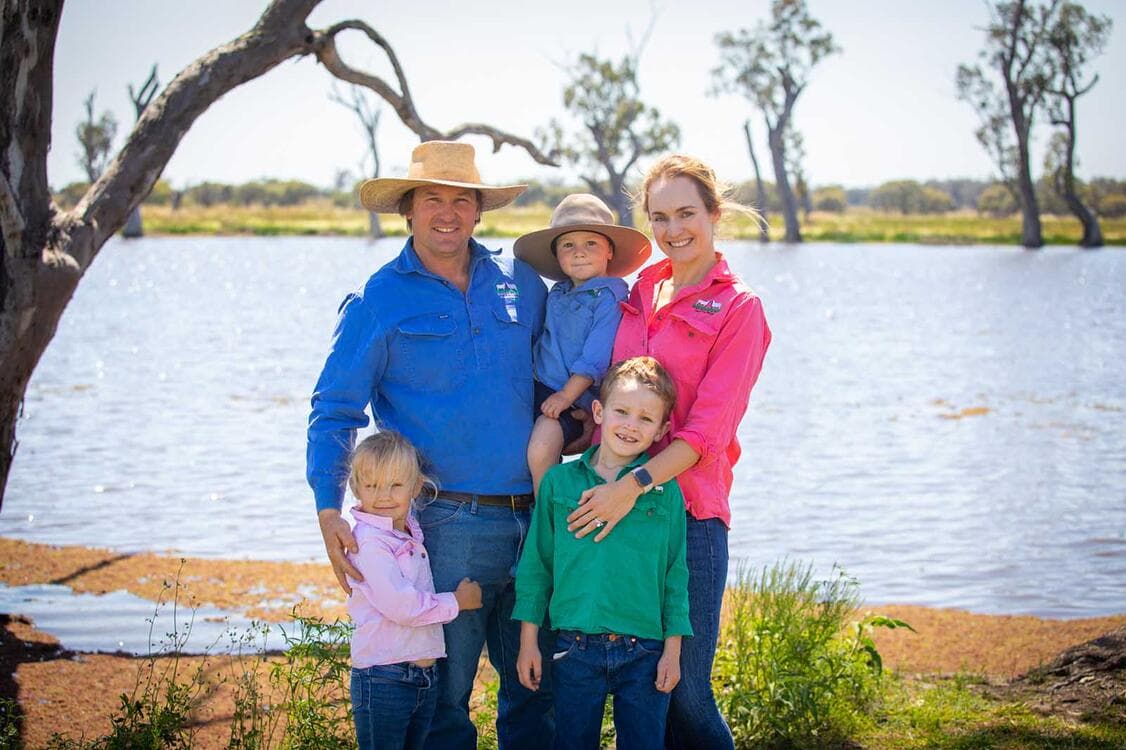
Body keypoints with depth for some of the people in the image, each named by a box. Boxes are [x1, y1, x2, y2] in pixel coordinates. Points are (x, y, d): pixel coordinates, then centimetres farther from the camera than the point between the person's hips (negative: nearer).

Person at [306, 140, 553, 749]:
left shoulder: (521, 283, 9)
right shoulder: (380, 300, -1)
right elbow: (334, 411, -3)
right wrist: (328, 510, -14)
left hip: (535, 514, 4)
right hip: (448, 525, -4)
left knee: (536, 683, 13)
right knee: (443, 692, 3)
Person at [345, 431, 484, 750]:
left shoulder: (410, 528, 8)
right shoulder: (369, 541, -16)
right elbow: (401, 606, -21)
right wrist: (456, 602, -8)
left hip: (425, 674, 8)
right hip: (383, 677, -8)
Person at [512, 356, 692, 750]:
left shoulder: (665, 491, 1)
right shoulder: (559, 481, 3)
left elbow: (676, 574, 3)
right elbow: (536, 563, 6)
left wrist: (672, 649, 0)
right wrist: (528, 640, 5)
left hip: (645, 653, 0)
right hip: (575, 648, 1)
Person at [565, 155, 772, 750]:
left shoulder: (738, 307, -1)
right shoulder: (638, 294, 14)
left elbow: (707, 428, -10)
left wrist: (638, 483, -21)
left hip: (687, 512, -5)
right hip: (612, 503, 5)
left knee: (685, 692, -2)